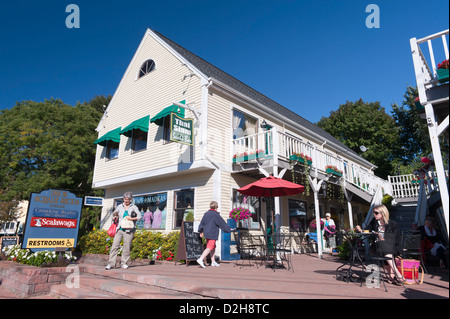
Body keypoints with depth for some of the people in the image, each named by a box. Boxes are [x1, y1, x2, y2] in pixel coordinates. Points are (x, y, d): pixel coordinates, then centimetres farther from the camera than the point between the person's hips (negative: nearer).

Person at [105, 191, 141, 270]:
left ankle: (124, 263, 14)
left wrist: (132, 218, -15)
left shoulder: (134, 207, 6)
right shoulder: (120, 206, 13)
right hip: (119, 229, 2)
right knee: (115, 245, -6)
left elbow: (139, 216, -1)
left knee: (127, 247, 1)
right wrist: (115, 217, 1)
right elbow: (114, 214, 23)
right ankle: (110, 263, 0)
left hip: (128, 230, -1)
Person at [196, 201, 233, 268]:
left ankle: (213, 262, 21)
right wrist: (229, 229, 6)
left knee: (213, 247, 16)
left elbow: (202, 223, 14)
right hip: (212, 234, -8)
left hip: (206, 233, 8)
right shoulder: (216, 215, -11)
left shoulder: (206, 213, 10)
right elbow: (222, 223, -5)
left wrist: (201, 231, 23)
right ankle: (201, 259, -17)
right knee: (210, 247, -8)